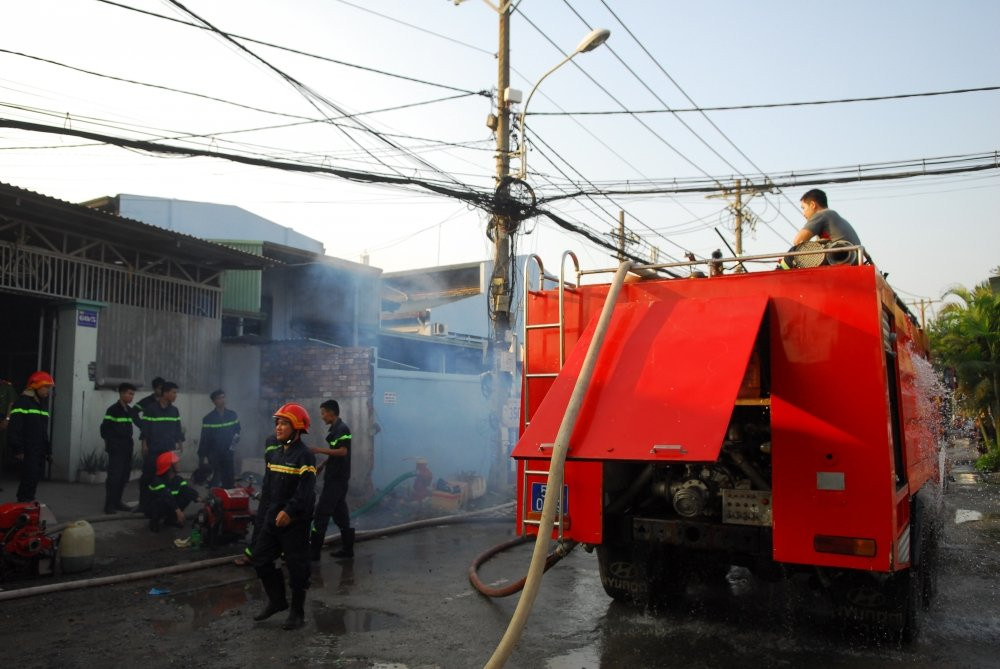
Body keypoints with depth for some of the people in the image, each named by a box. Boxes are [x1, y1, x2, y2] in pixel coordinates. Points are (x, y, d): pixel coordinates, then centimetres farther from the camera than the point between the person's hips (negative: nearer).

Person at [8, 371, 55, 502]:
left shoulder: (42, 404, 19)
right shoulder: (22, 402, -9)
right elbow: (14, 428, -16)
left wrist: (47, 449, 19)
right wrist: (18, 449, -21)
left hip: (40, 451, 8)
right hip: (27, 452, -8)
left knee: (36, 477, 9)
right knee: (29, 478, -11)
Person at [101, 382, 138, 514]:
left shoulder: (130, 410, 12)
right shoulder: (113, 410, -9)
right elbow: (104, 428, -10)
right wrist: (109, 443, -8)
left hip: (127, 448, 7)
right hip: (116, 449, -7)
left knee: (124, 476, 9)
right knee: (114, 476, -9)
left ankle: (117, 502, 18)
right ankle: (109, 504, -5)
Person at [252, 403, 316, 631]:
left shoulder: (305, 455, -14)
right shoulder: (275, 455, 12)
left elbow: (305, 490, -22)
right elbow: (267, 487, 17)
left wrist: (289, 511, -28)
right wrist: (264, 513, 14)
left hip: (295, 521, -8)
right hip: (272, 519, 8)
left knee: (297, 567, 2)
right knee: (261, 559, 12)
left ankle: (297, 612, 15)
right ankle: (277, 600, 29)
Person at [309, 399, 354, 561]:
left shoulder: (342, 429, -14)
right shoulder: (335, 429, 15)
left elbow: (342, 451, -23)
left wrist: (319, 450, -21)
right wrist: (322, 465, 14)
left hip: (337, 479, -10)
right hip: (335, 477, 10)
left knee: (321, 513, -7)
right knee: (340, 513, 12)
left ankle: (314, 552, -4)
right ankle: (347, 549, 18)